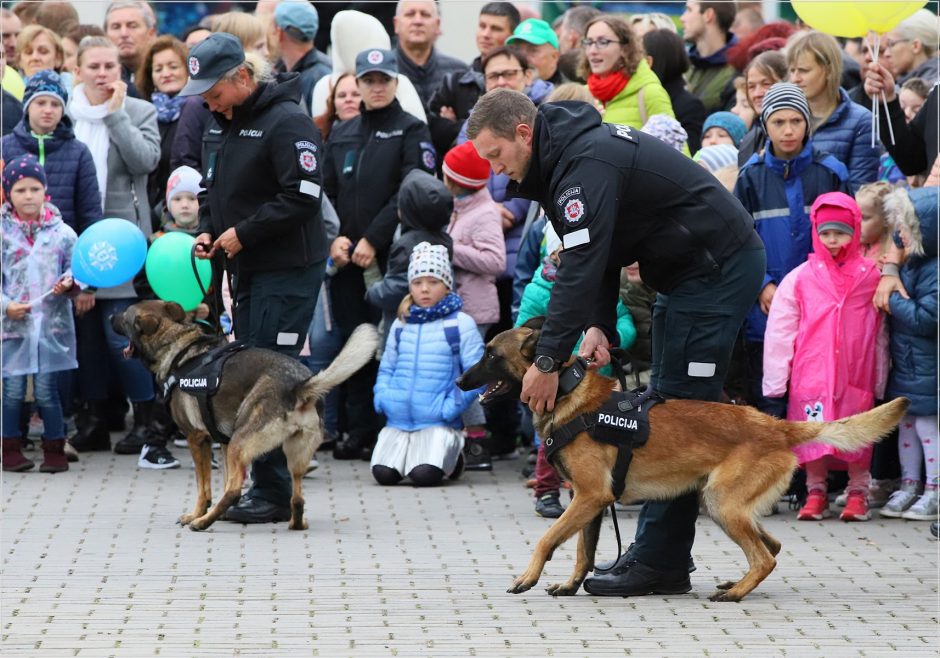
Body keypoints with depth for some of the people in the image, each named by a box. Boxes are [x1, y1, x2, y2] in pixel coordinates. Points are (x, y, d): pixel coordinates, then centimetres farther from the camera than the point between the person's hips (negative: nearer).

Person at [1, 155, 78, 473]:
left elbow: (75, 269, 11)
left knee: (47, 390, 2)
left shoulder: (62, 233, 4)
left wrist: (69, 283, -10)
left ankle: (54, 450, 12)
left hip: (52, 324, 0)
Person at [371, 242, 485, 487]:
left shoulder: (460, 324, -1)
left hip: (438, 423, -4)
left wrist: (452, 406, -15)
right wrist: (382, 397, 3)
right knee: (383, 473, -18)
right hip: (398, 421, 4)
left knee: (424, 475, -26)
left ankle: (451, 456, 9)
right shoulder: (401, 325, 14)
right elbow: (386, 368, 22)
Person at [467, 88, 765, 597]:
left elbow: (581, 265, -30)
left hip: (719, 268, -11)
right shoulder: (569, 152, 9)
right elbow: (593, 255, 12)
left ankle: (659, 563, -11)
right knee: (664, 407, 11)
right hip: (692, 270, 11)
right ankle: (657, 558, 14)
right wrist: (599, 326, -4)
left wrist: (548, 360, -29)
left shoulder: (588, 163, -23)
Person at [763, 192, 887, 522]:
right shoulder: (801, 278, 2)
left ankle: (858, 494, 11)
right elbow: (780, 330, 3)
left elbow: (880, 330, 9)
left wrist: (880, 379, 9)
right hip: (812, 371, 0)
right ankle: (816, 492, 11)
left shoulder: (870, 276, 4)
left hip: (856, 371, 0)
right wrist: (776, 379, 0)